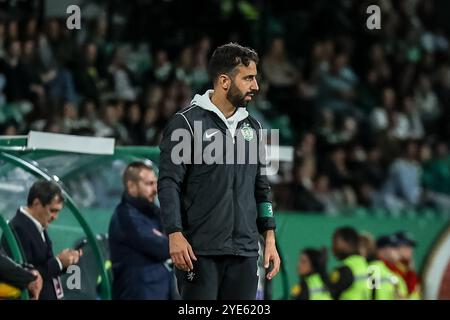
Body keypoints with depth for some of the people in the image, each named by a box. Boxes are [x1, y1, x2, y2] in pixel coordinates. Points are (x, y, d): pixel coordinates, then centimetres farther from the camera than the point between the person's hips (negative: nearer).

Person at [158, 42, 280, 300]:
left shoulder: (252, 127, 16)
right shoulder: (187, 122, -3)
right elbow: (169, 183, -7)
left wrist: (270, 238, 13)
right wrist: (175, 234, -16)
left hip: (245, 250, 6)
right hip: (201, 251, -6)